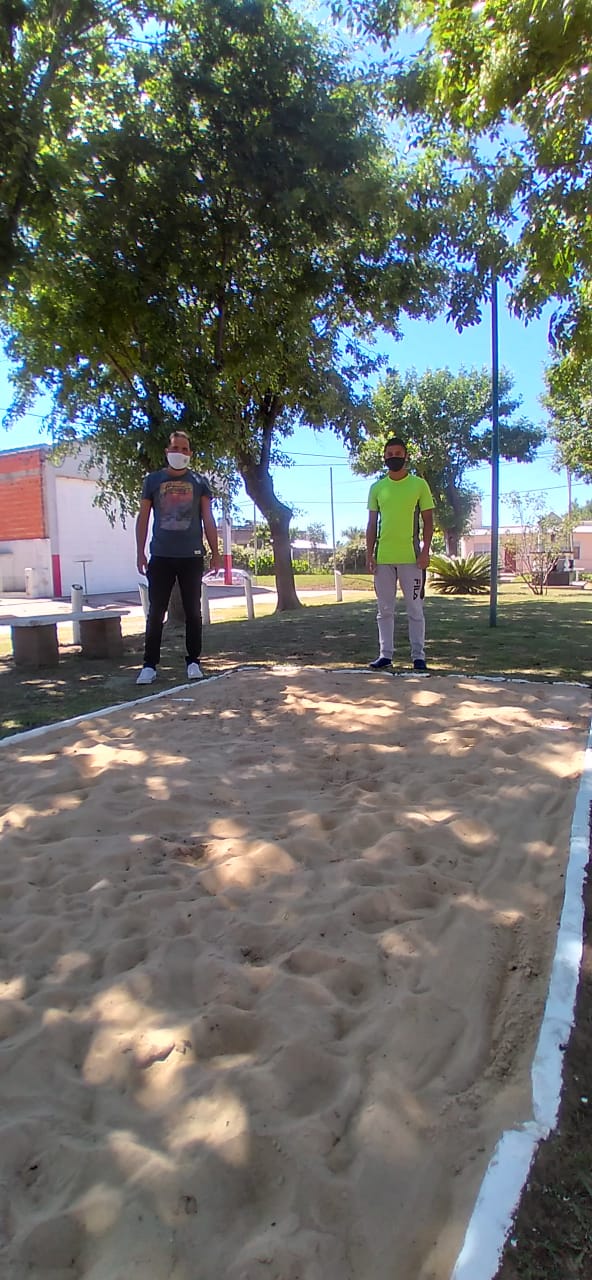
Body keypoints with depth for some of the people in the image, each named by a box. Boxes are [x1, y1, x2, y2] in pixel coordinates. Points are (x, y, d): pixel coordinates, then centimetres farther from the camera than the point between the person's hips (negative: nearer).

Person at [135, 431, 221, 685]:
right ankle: (150, 665, 6)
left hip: (191, 557, 0)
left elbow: (208, 520, 6)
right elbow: (143, 518, 7)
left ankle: (193, 661, 15)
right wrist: (140, 553, 1)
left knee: (193, 611, 6)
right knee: (155, 613, 1)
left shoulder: (199, 482, 7)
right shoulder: (153, 480, 7)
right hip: (160, 557, 0)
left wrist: (215, 553, 1)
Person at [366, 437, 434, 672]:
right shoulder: (377, 488, 9)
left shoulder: (419, 484, 2)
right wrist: (369, 554, 1)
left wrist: (425, 550, -8)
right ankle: (385, 654, 13)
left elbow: (428, 520, 2)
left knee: (415, 610, 1)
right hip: (383, 558, 3)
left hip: (411, 557, -3)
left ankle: (418, 655, 8)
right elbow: (372, 524, 10)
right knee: (384, 610, 6)